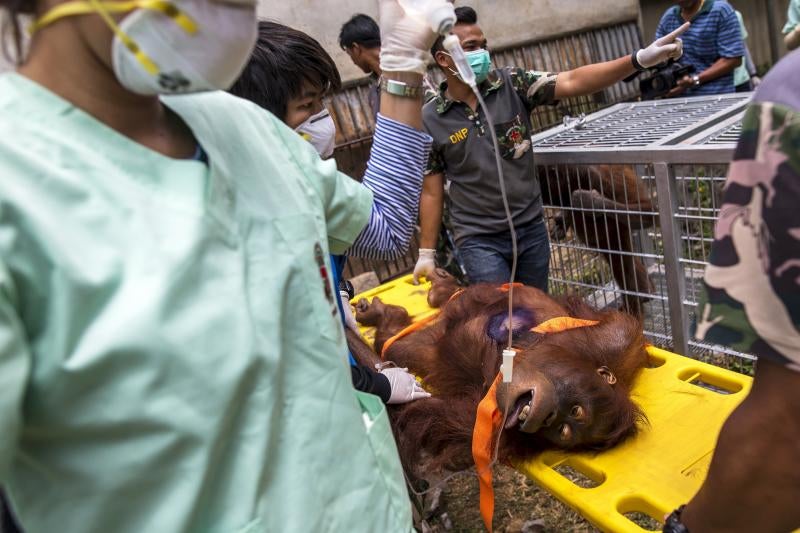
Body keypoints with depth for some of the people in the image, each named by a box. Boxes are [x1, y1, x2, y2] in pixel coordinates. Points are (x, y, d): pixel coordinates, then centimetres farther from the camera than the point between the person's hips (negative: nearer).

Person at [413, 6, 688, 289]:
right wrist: (426, 253, -2)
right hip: (478, 240, -3)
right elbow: (431, 191, -3)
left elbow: (572, 82, -15)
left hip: (531, 228, 3)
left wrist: (639, 59, -28)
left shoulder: (512, 84, -3)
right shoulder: (429, 120, -7)